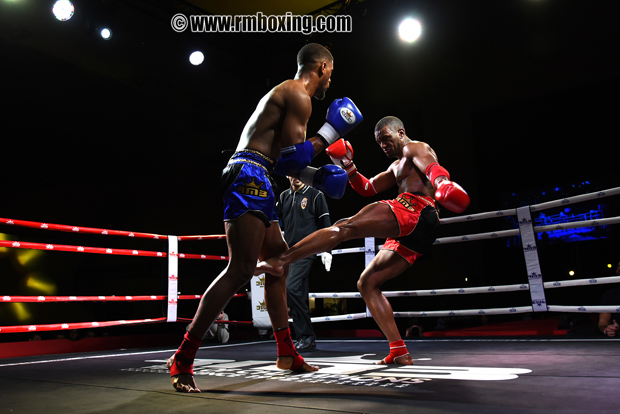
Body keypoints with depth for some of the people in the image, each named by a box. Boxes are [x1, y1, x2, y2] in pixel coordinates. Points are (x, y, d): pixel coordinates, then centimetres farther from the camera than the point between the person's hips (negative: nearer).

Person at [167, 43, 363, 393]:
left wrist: (316, 177, 17)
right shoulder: (299, 96, -4)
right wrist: (331, 131, -1)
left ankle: (287, 353, 22)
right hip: (249, 176, -11)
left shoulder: (283, 93, 28)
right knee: (241, 270, -17)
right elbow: (289, 156, -13)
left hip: (254, 180, 11)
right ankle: (183, 358, -12)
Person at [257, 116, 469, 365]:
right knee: (367, 283, 7)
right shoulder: (396, 167, 38)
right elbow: (367, 188, 36)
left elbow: (433, 168, -13)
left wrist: (443, 183, -35)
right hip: (412, 235, 10)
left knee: (345, 227, -25)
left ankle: (279, 260, -40)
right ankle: (399, 352, -1)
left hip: (415, 211, -10)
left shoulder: (416, 148, 10)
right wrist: (347, 167, 20)